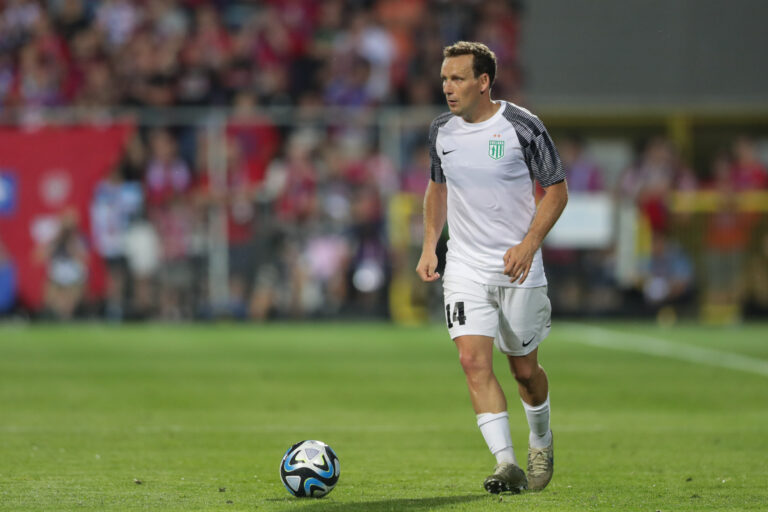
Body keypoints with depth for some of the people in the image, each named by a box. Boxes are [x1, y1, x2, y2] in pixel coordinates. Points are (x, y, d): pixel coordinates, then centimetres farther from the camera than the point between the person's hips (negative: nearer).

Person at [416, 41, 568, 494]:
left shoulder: (522, 126, -10)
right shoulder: (442, 130, 3)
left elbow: (556, 189, -4)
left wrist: (529, 244, -17)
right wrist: (429, 246, 8)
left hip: (519, 266, -3)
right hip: (465, 267, 3)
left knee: (525, 369, 9)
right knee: (474, 359, -16)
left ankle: (541, 441, 39)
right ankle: (507, 465, -19)